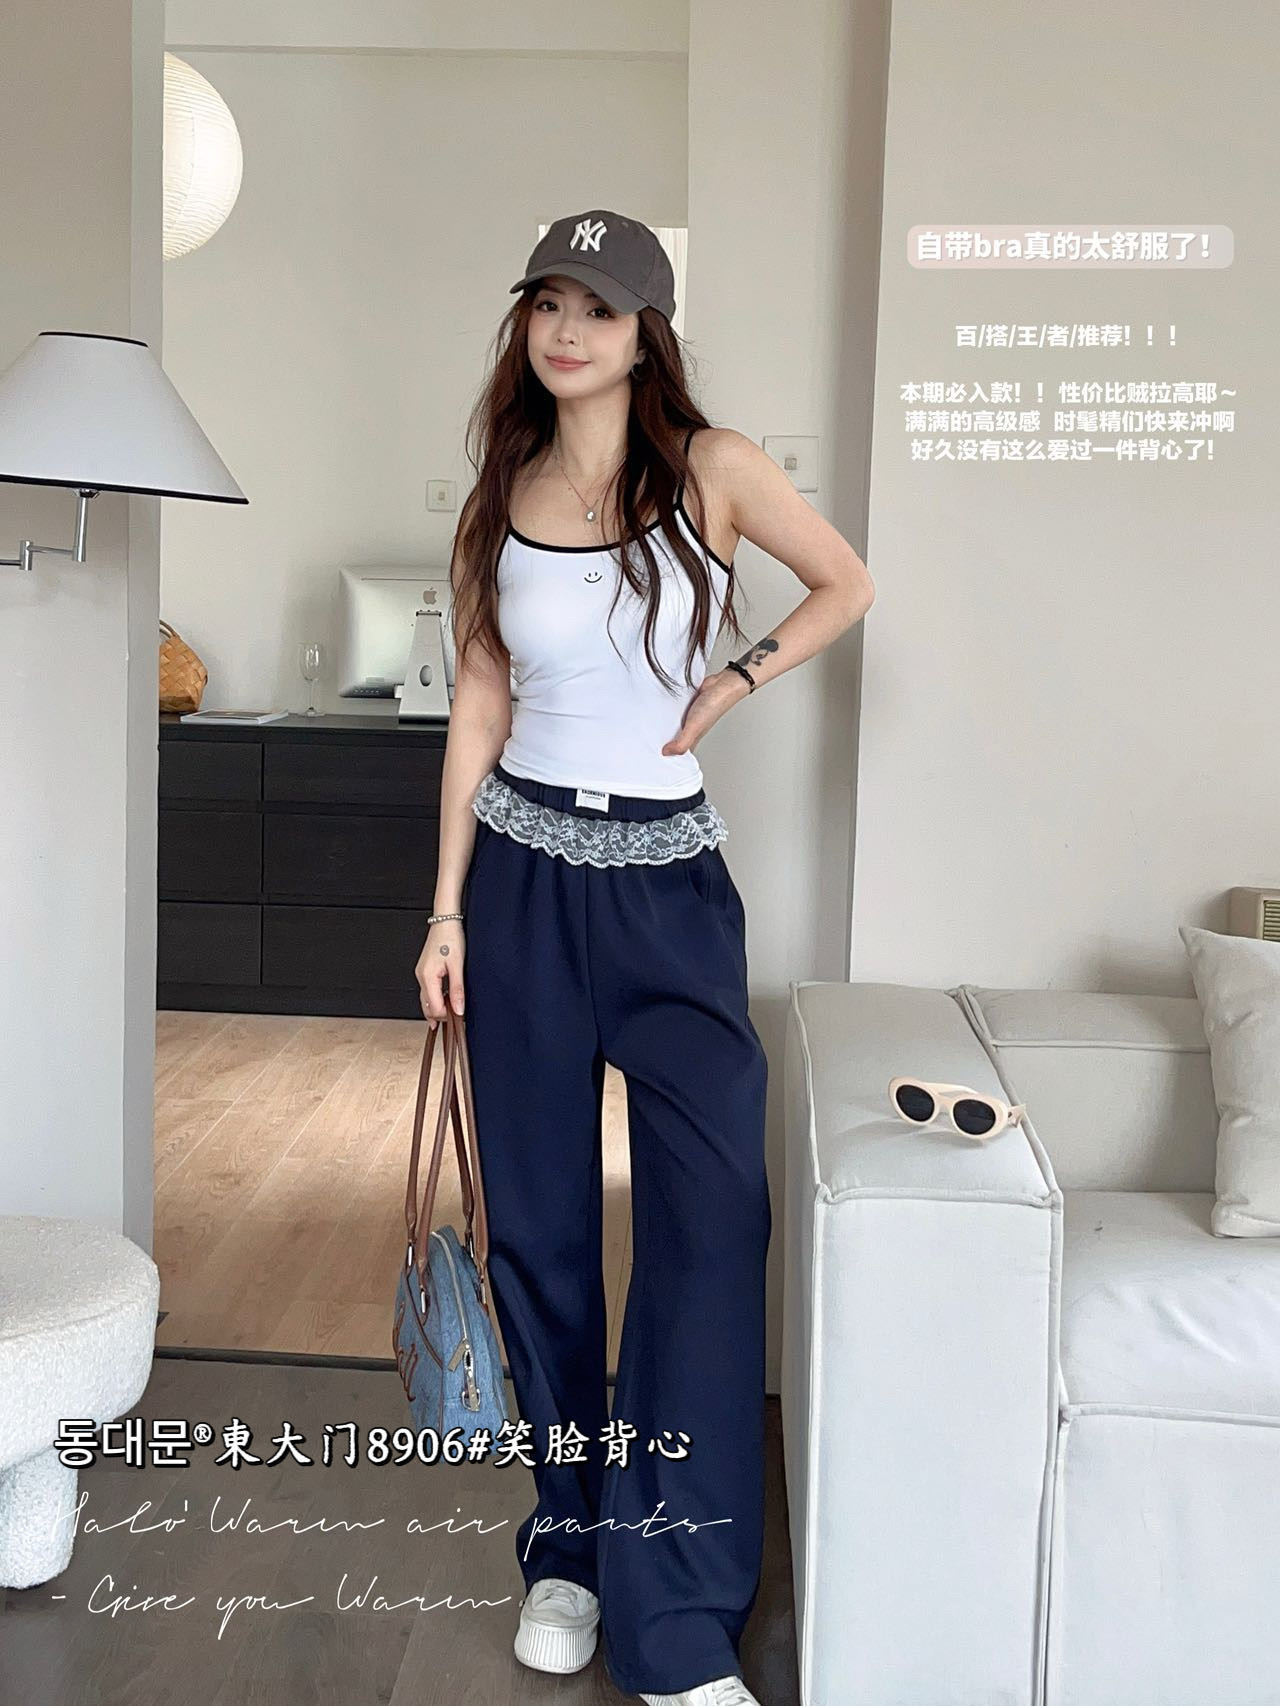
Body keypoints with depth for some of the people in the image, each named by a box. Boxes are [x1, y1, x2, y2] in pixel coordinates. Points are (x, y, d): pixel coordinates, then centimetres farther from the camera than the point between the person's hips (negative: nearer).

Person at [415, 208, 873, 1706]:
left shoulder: (712, 469, -1)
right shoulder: (502, 497, 5)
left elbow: (845, 584, 12)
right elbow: (480, 703, 6)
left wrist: (733, 683, -2)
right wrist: (447, 910, 2)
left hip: (668, 876, -2)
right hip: (525, 869, 2)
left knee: (712, 1211, -12)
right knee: (537, 1217, 7)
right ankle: (569, 1541, 25)